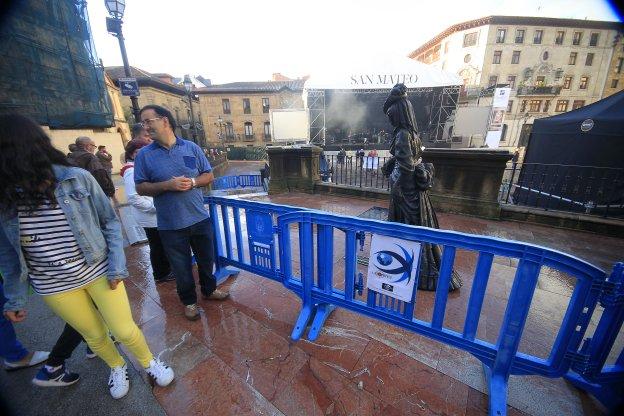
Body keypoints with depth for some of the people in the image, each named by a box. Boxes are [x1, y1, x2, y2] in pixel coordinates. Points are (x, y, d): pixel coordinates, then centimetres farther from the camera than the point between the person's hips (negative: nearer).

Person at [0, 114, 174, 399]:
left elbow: (110, 221, -6)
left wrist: (117, 267, -11)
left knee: (125, 331, 6)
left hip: (99, 273, -2)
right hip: (53, 286, 3)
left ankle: (149, 362, 36)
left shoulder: (78, 179, -13)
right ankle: (117, 367, 49)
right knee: (95, 336, 19)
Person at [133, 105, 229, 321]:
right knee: (181, 266, 14)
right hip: (170, 224, -1)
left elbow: (208, 175, 3)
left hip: (200, 218, 1)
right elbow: (141, 188, -3)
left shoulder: (191, 147, 0)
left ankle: (209, 290, 43)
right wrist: (167, 185, -20)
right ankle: (189, 301, 36)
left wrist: (193, 182, -17)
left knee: (206, 259, 18)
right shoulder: (144, 154, -2)